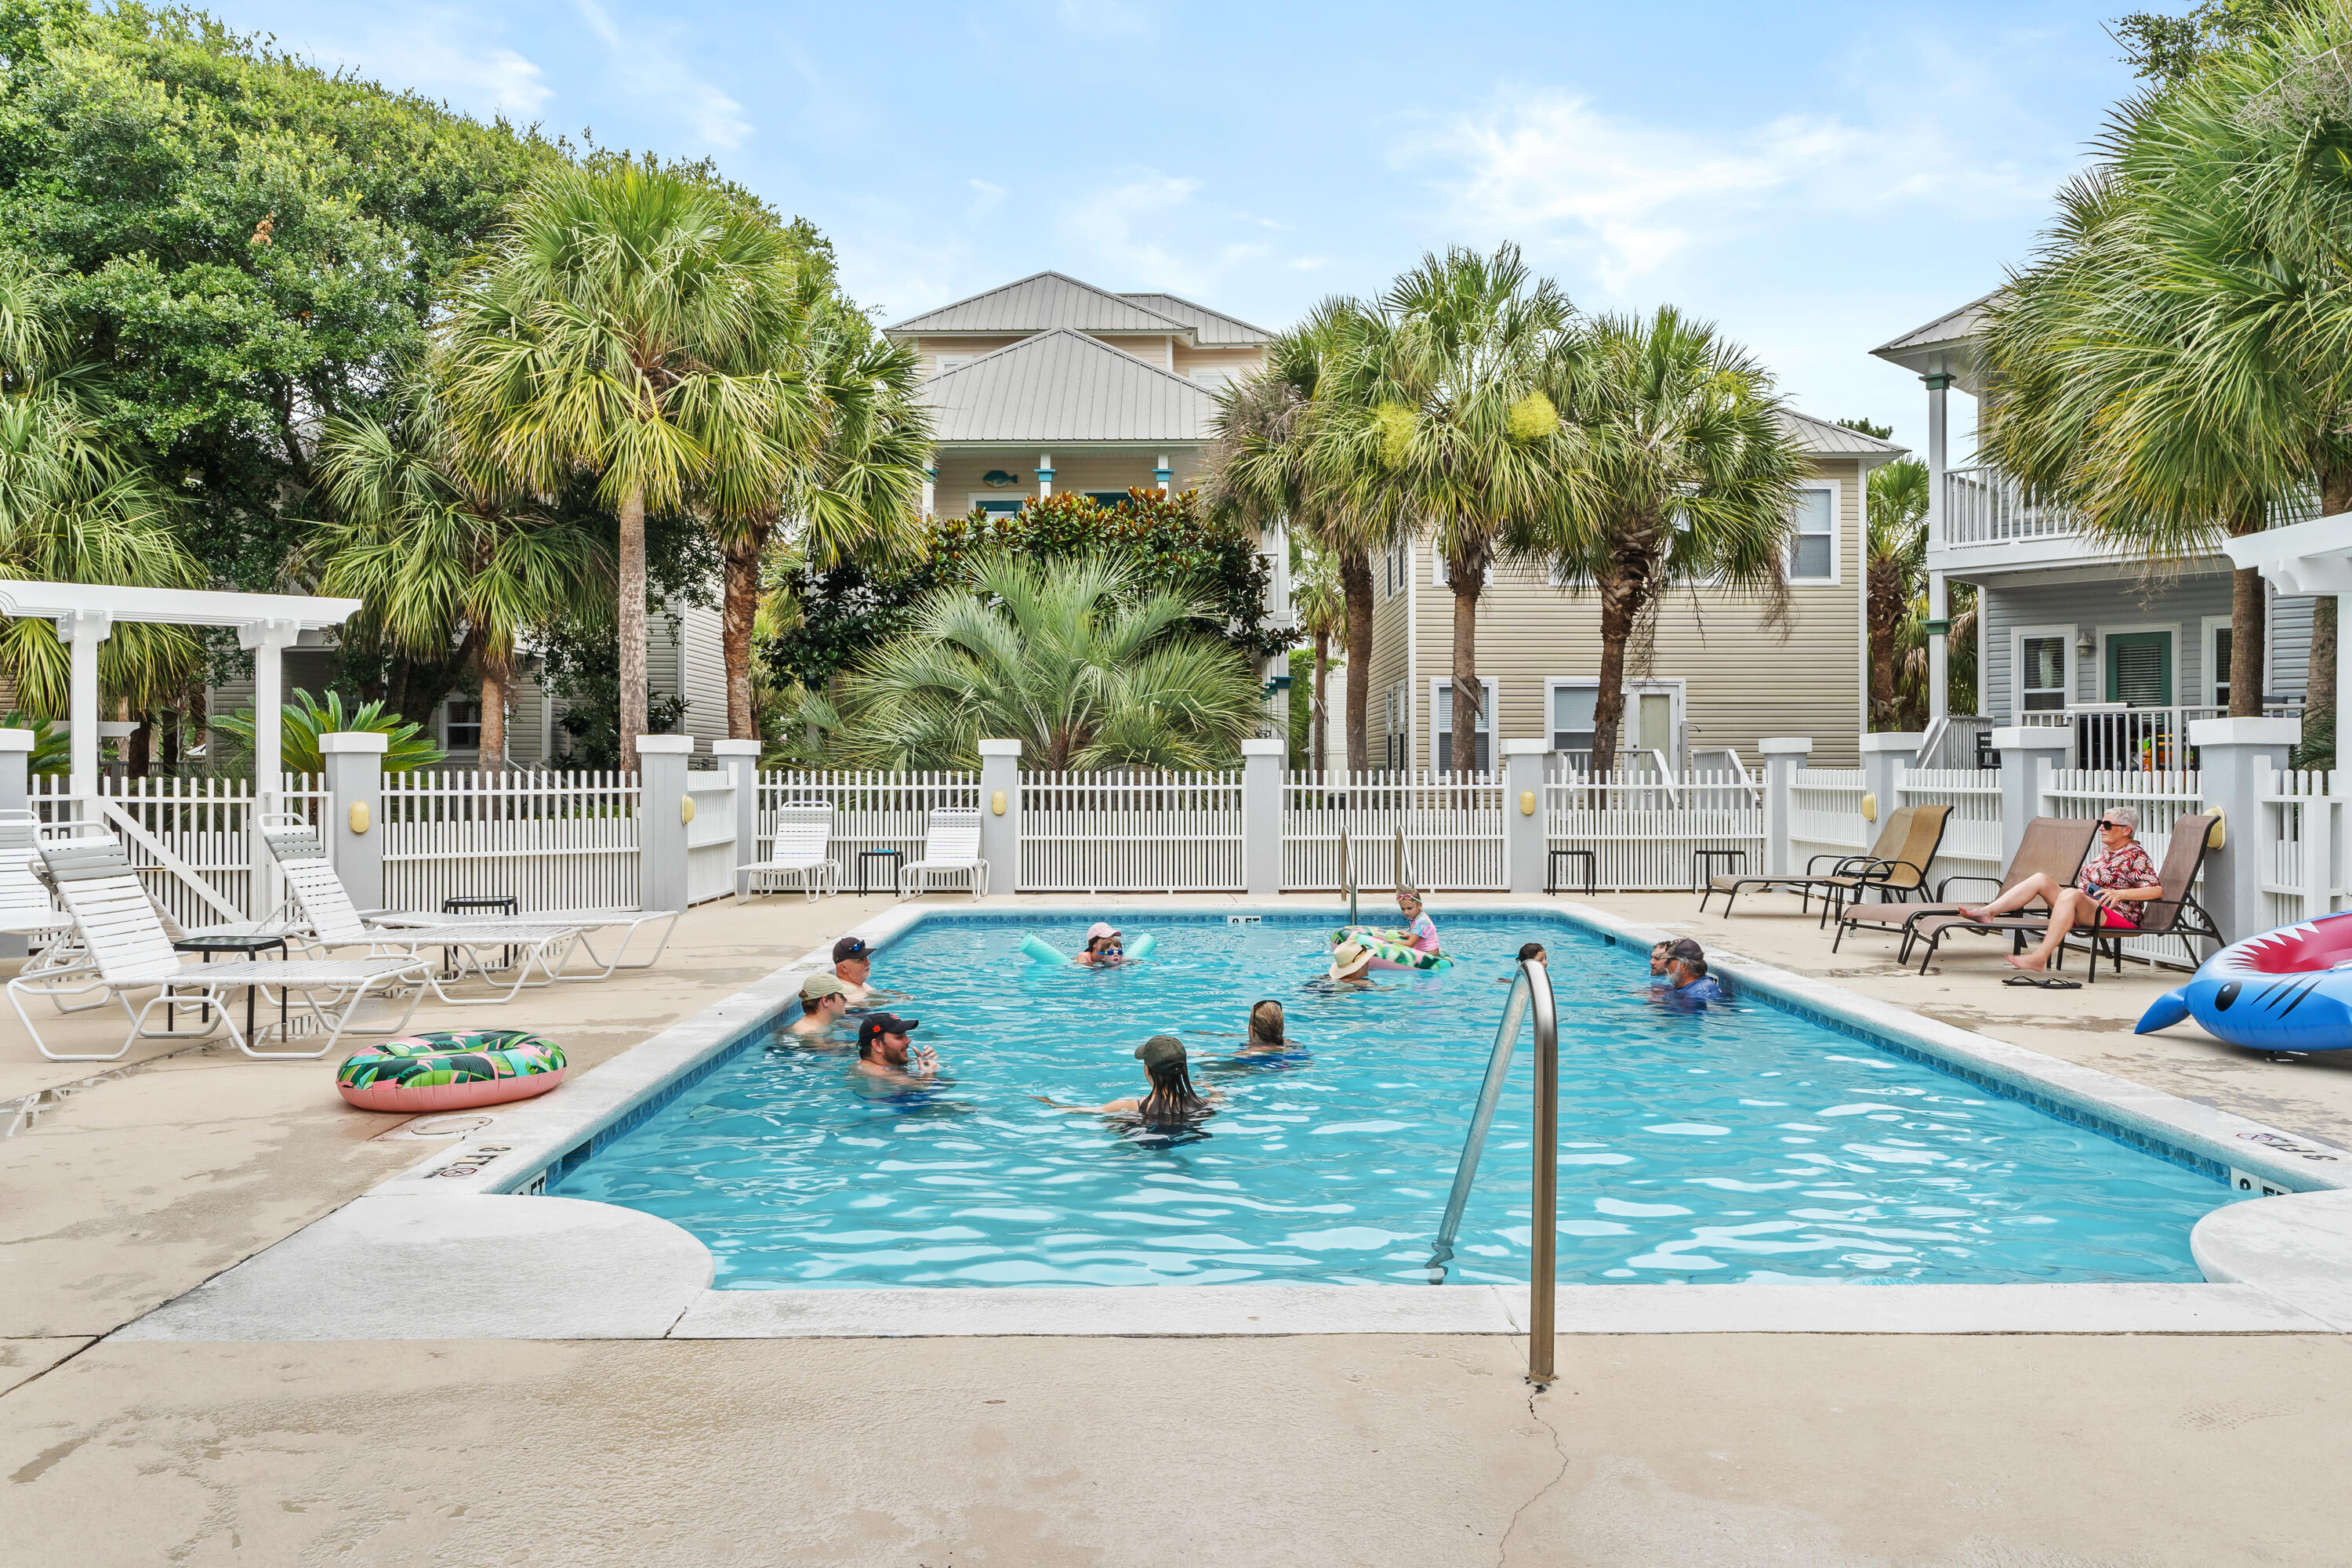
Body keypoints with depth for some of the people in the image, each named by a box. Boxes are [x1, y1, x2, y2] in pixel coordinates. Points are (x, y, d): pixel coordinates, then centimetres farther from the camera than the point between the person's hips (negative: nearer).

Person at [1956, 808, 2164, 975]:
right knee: (2040, 879, -5)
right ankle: (1988, 911, -20)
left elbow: (2158, 891, -14)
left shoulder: (2137, 856, -2)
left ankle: (2040, 957, -47)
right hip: (2085, 912, 8)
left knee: (2070, 894, -37)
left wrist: (2120, 893, -24)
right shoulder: (2105, 852, 21)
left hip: (2118, 917, -8)